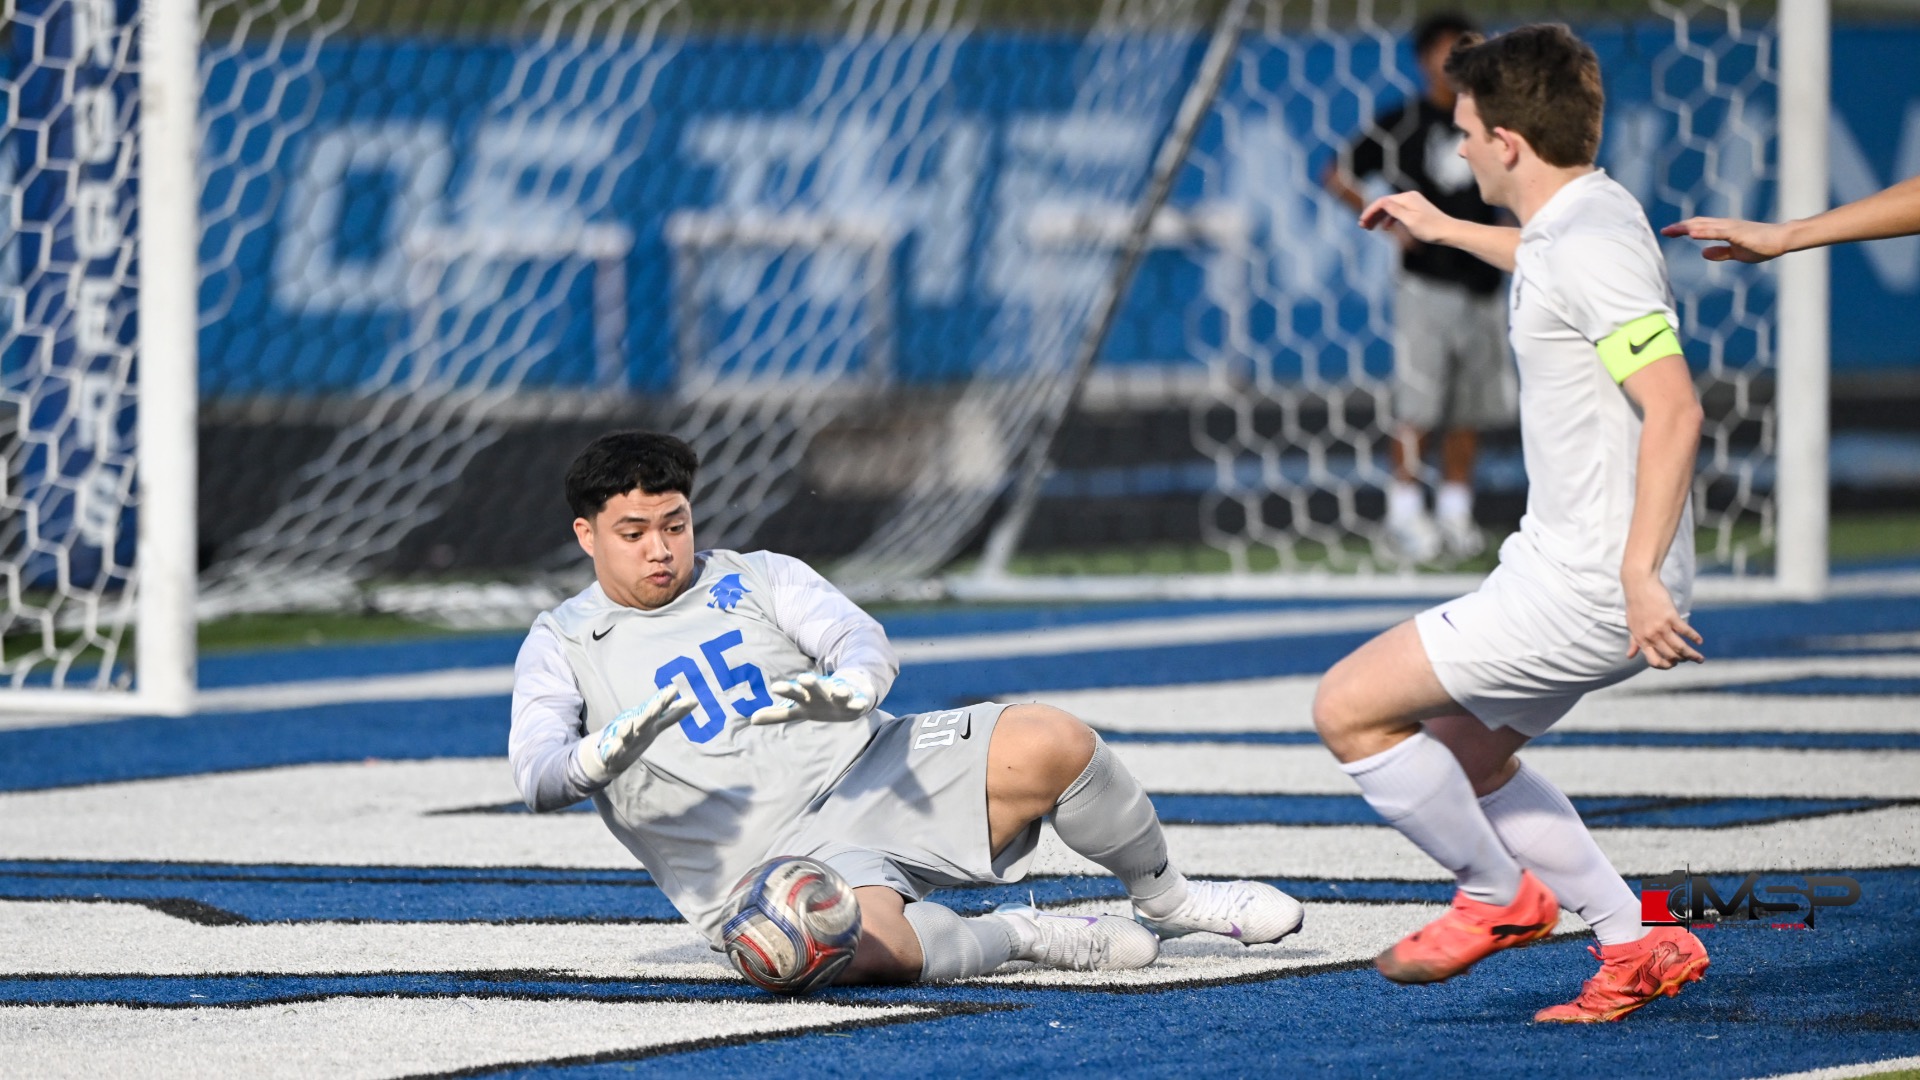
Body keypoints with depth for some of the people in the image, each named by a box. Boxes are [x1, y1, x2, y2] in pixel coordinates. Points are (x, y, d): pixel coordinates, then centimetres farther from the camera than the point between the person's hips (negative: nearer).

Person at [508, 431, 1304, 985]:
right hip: (774, 856, -3)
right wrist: (603, 755, -31)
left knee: (1052, 745, -22)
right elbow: (536, 776, -7)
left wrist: (846, 687, -27)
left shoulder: (758, 578, 14)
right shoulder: (560, 645, 8)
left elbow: (867, 646, -1)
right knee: (863, 946, -40)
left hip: (871, 771, 3)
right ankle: (1020, 935, -11)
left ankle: (1167, 900, 4)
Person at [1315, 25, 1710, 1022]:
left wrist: (1640, 574, -33)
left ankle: (1499, 897, 10)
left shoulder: (1593, 246, -21)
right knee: (1462, 750, 24)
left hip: (1588, 587, -11)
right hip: (1568, 567, 11)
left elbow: (1673, 409, -29)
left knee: (1350, 709, -6)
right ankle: (1637, 947, 22)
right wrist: (1445, 230, 48)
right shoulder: (1581, 217, 10)